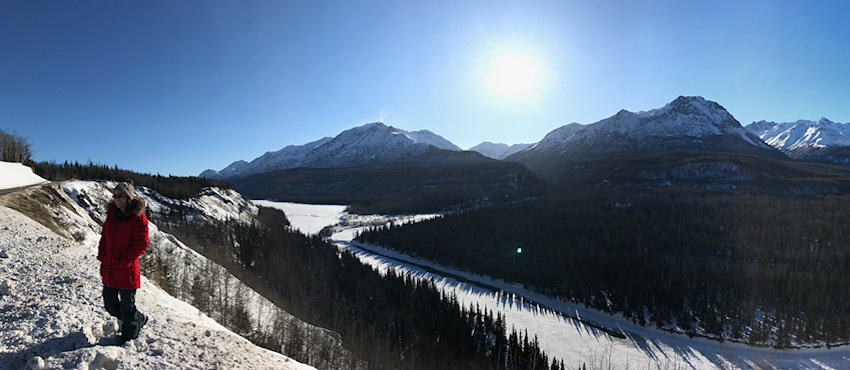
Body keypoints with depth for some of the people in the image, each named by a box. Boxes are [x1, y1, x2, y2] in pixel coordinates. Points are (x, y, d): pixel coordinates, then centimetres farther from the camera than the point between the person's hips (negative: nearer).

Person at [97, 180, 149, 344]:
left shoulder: (138, 217, -14)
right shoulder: (112, 213, 8)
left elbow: (142, 244, -15)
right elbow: (104, 236, 17)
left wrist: (124, 261, -18)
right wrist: (102, 256, 4)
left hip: (127, 270, -7)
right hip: (109, 269, 7)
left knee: (127, 307, 5)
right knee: (110, 305, 17)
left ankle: (129, 341, 23)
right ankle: (139, 319, 39)